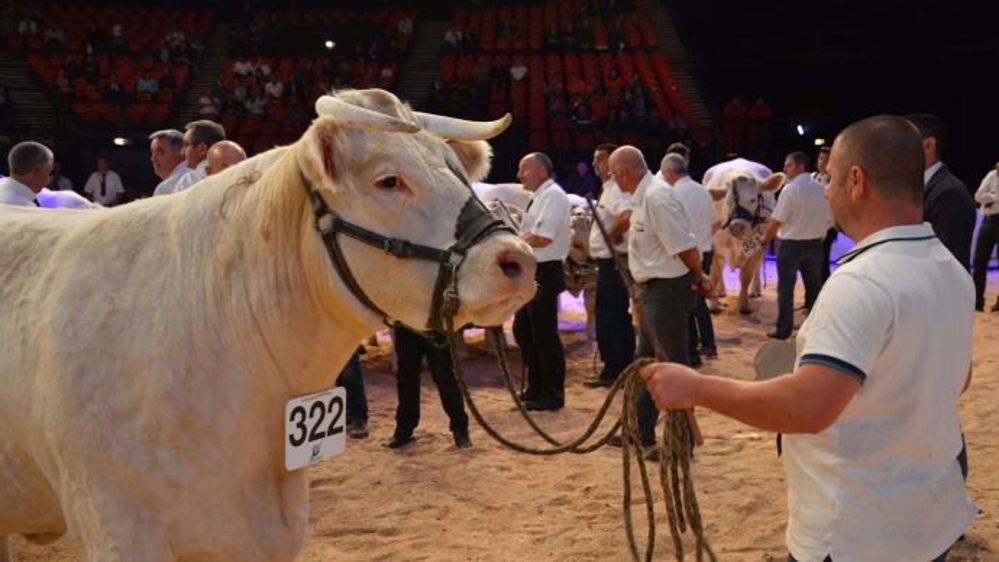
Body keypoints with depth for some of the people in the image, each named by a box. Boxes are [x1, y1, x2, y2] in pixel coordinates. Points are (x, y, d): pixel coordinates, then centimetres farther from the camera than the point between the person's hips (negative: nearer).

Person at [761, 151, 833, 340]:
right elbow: (829, 218, 6)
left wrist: (765, 238, 0)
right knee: (814, 287, 13)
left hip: (791, 244, -5)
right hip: (815, 244, 5)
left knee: (785, 289, 5)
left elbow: (777, 220, -13)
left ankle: (783, 330, 8)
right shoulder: (822, 189, 1)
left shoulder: (791, 189, -15)